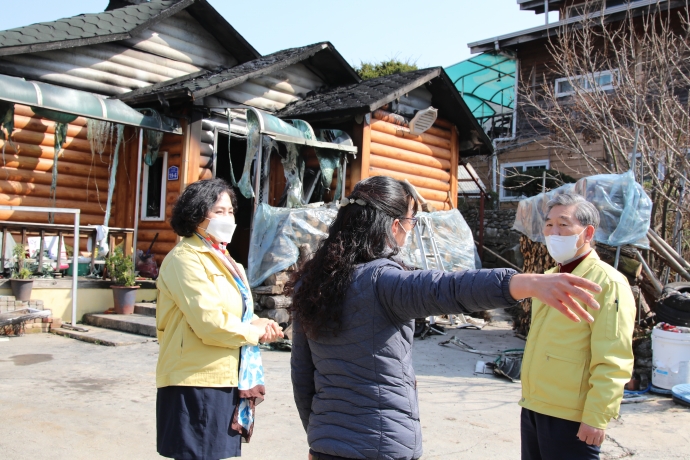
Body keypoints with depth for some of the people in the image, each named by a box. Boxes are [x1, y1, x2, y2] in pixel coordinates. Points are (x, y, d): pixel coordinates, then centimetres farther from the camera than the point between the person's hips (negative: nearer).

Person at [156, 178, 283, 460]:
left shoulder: (221, 259, 16)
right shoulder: (186, 258, -14)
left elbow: (238, 312, 17)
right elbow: (210, 322, -24)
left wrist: (262, 325, -5)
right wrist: (255, 331, -9)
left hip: (225, 379, 9)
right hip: (197, 383, -9)